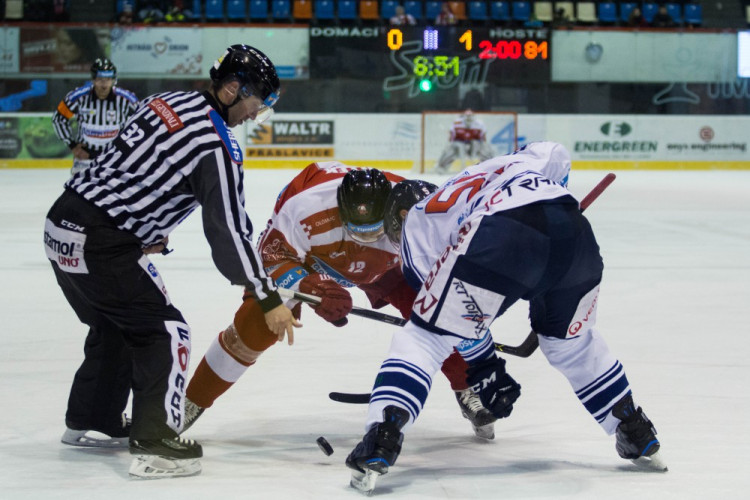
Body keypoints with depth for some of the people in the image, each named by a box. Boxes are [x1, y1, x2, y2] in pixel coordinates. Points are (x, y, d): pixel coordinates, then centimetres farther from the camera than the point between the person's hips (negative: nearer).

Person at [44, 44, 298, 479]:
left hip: (64, 219, 9)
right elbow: (228, 230, -15)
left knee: (114, 323, 26)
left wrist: (150, 229, 27)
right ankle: (156, 446, -6)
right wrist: (268, 299, -10)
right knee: (164, 330, -1)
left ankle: (91, 422, 39)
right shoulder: (217, 146, -14)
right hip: (102, 243, -9)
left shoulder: (169, 101, 11)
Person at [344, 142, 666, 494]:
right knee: (571, 342, 31)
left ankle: (379, 443, -8)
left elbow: (464, 313, 25)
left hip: (500, 238, -5)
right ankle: (639, 437, 38)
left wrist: (486, 370, 33)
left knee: (424, 336, 7)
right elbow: (555, 155, 31)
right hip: (573, 231, 5)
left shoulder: (416, 220, 29)